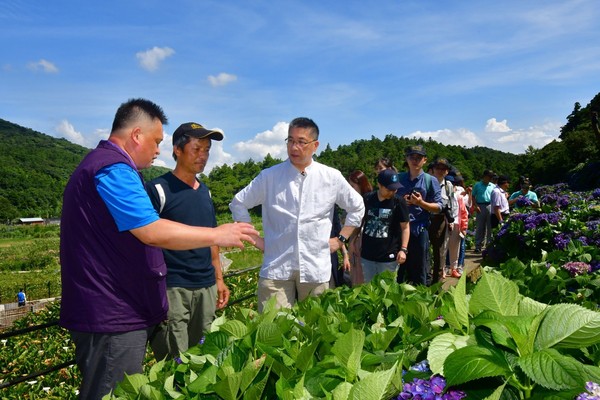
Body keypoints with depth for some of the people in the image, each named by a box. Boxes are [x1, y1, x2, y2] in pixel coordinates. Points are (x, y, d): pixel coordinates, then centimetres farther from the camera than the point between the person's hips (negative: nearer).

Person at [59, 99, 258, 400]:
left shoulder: (100, 163, 17)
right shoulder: (114, 169, -18)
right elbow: (153, 232, -27)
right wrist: (217, 234, -18)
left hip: (112, 312, 11)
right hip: (112, 317, -11)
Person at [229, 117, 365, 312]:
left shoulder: (332, 177, 2)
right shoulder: (269, 176, 0)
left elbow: (357, 207, 15)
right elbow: (238, 204, 9)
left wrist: (341, 239, 9)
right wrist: (255, 239, 4)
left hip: (316, 269, 1)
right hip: (276, 268, -1)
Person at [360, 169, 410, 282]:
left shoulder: (399, 202, -9)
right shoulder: (367, 199, -3)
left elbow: (405, 227, -6)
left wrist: (403, 249, -13)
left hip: (389, 256, -2)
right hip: (367, 254, 3)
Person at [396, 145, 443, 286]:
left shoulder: (431, 181, 1)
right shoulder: (398, 179, 9)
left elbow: (438, 207, -2)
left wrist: (421, 203, -18)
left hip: (419, 230, -2)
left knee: (419, 272, 7)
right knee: (397, 270, 10)